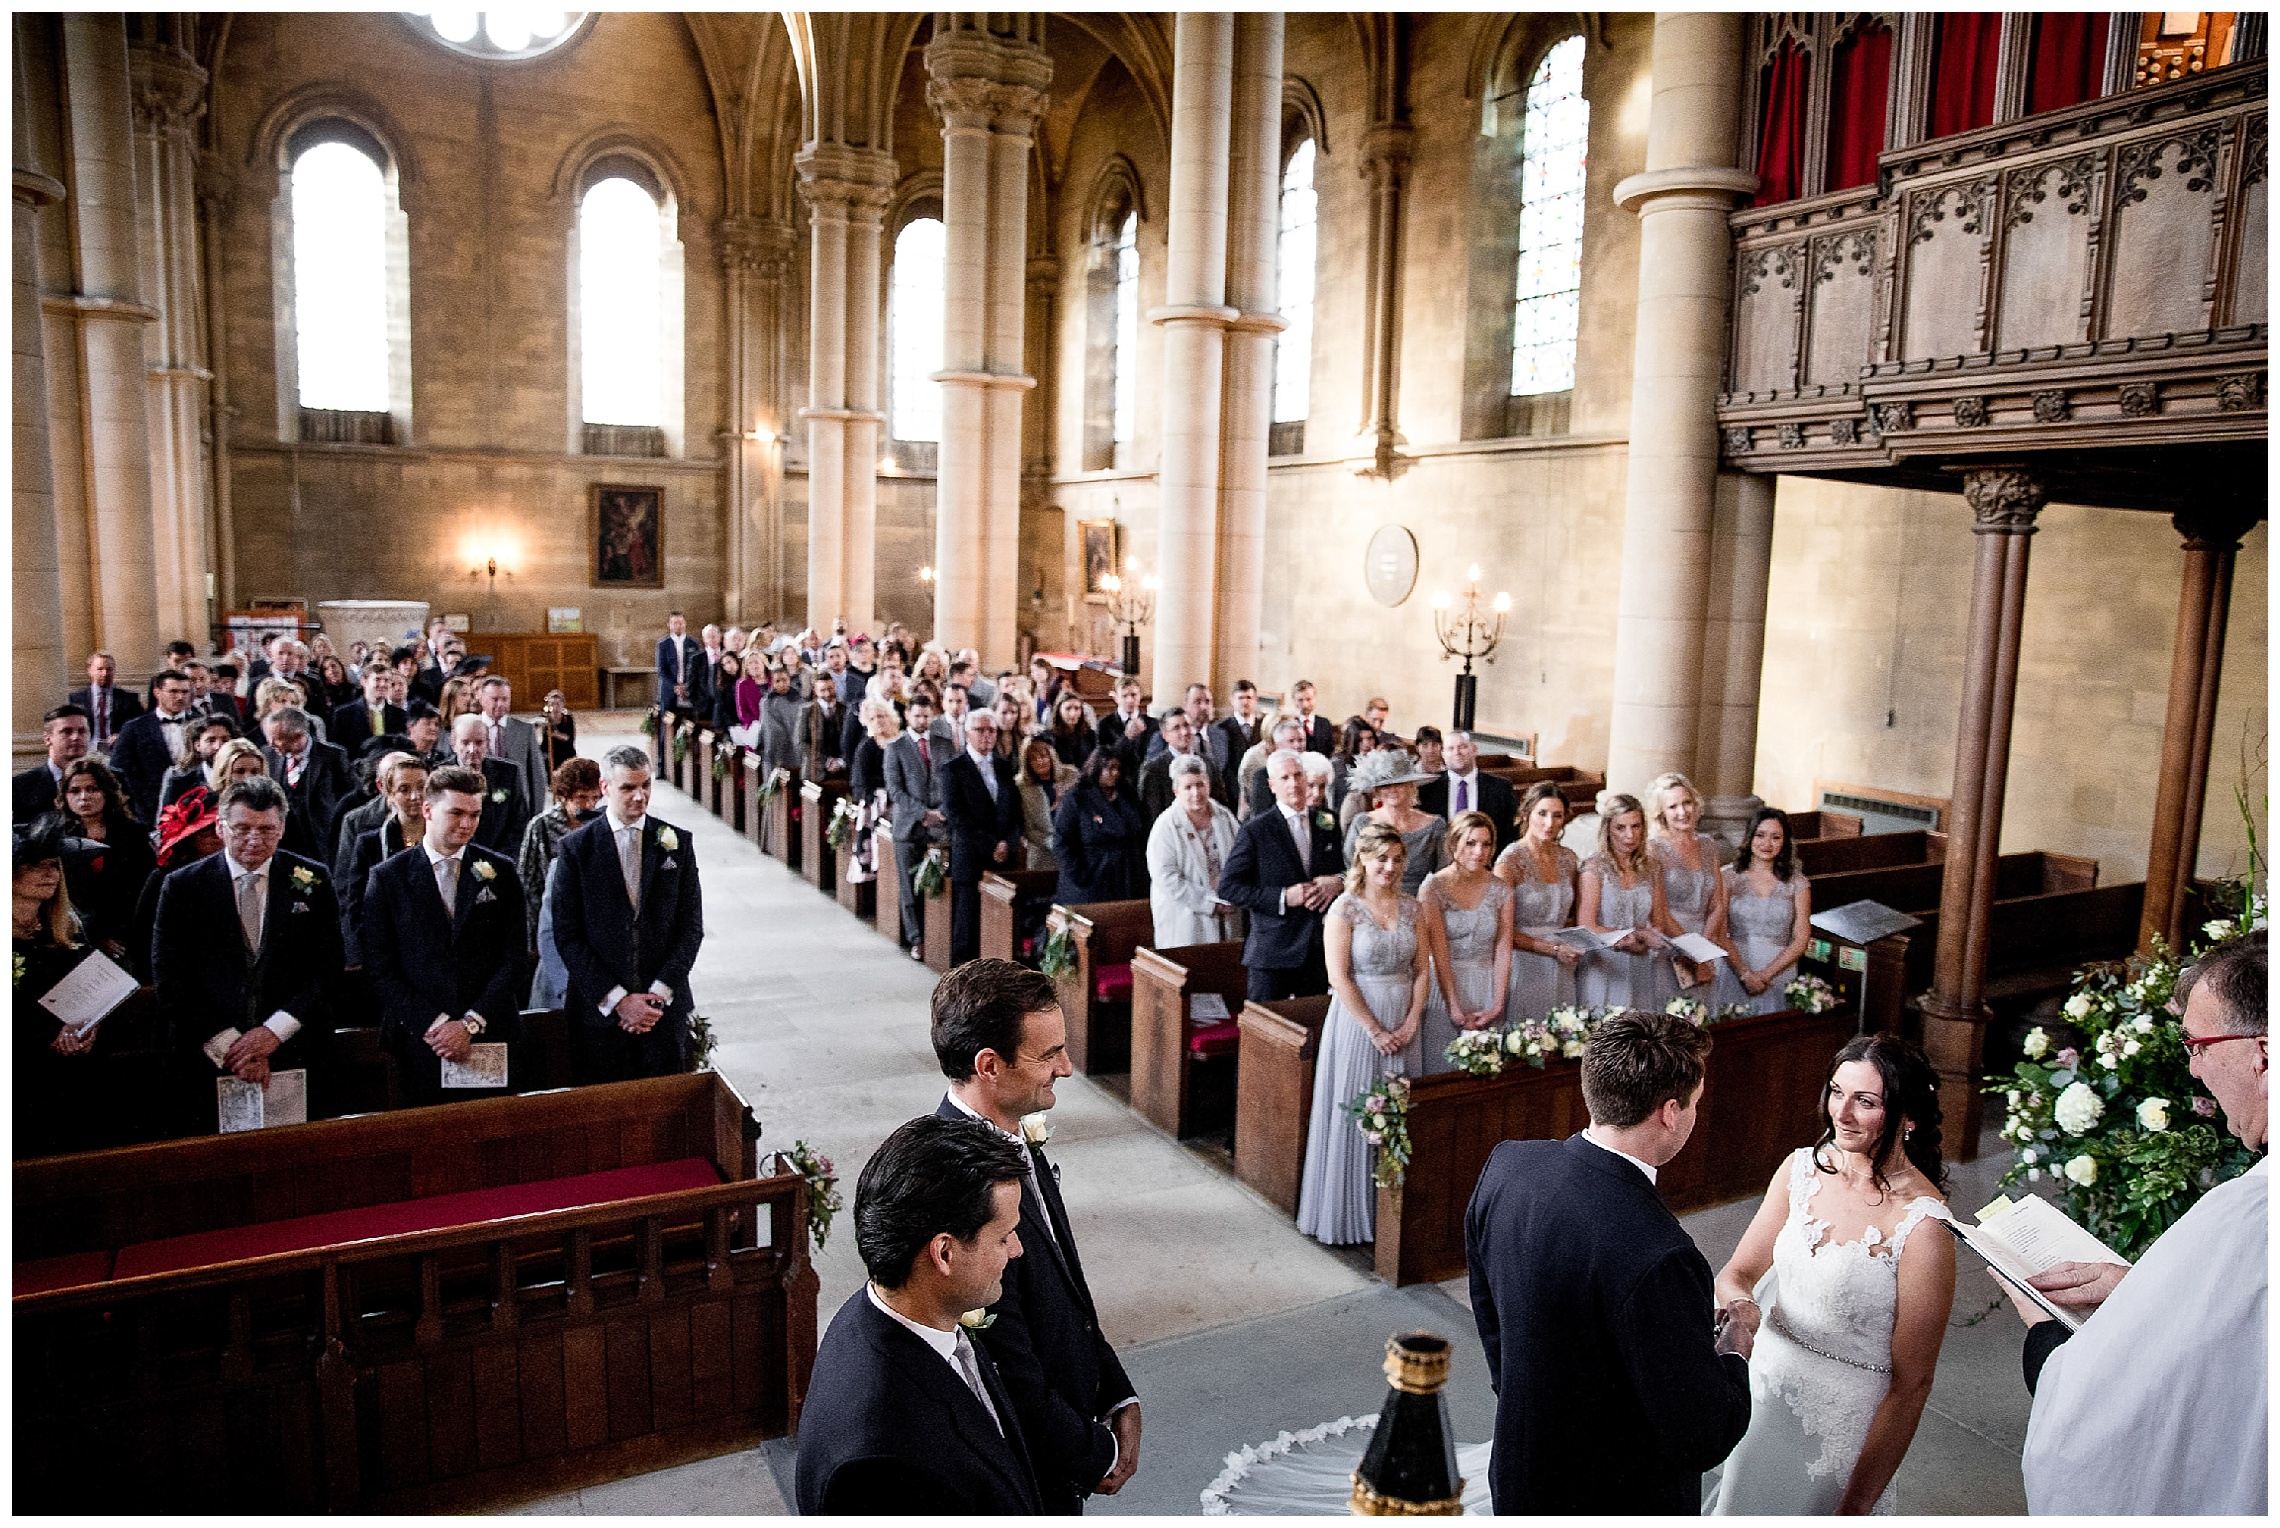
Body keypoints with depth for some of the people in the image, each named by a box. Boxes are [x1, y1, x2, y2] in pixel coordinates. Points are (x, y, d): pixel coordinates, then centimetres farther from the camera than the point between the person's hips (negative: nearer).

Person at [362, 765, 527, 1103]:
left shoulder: (500, 872, 6)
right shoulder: (387, 877, 3)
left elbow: (512, 959, 2)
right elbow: (381, 969, -1)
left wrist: (470, 1024, -8)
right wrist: (434, 1025, -10)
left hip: (490, 1037, 1)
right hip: (419, 1043, -1)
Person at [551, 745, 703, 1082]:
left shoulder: (677, 843, 3)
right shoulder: (576, 847, -1)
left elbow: (691, 927, 3)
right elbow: (567, 935, -4)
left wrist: (659, 993, -8)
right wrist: (616, 999, -10)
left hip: (666, 1008, 1)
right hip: (600, 1010, -1)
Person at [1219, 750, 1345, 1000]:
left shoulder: (1327, 825, 9)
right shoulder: (1256, 830, -7)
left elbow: (1343, 869, 20)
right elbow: (1227, 887, -10)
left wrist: (1337, 882, -5)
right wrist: (1283, 897, -18)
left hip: (1320, 950, 4)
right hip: (1273, 950, -4)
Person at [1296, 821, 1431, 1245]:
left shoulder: (1410, 907, 5)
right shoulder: (1345, 909, -10)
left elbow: (1422, 970, 7)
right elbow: (1339, 978, -14)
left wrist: (1411, 1023, -5)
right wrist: (1375, 1030, -14)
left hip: (1404, 1023, 5)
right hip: (1358, 1019, -5)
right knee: (1354, 1115, 1)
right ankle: (1350, 1213, 14)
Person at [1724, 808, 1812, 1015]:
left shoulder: (1798, 885, 8)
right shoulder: (1729, 877, 4)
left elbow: (1801, 940, 3)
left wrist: (1765, 974, -8)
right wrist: (1745, 973, -12)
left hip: (1779, 977, 1)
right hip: (1733, 975, -1)